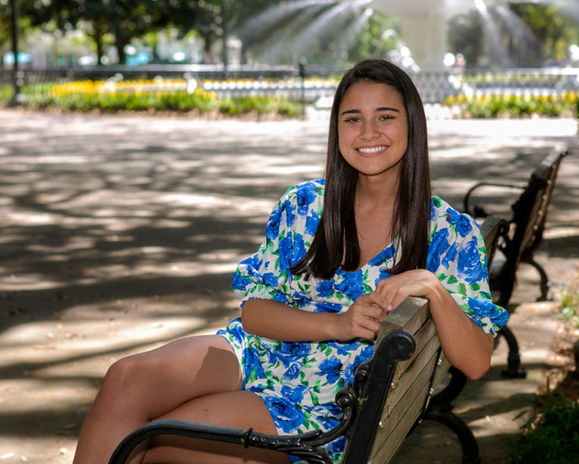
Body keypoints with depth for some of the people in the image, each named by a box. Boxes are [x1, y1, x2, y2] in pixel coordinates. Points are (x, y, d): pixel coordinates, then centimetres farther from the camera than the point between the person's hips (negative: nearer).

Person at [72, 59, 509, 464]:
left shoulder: (450, 233, -4)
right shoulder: (305, 204, 4)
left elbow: (476, 363, -9)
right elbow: (255, 310, 0)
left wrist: (432, 287, -27)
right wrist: (338, 323, -17)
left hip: (324, 408, -4)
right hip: (256, 355, 4)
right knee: (127, 378, -26)